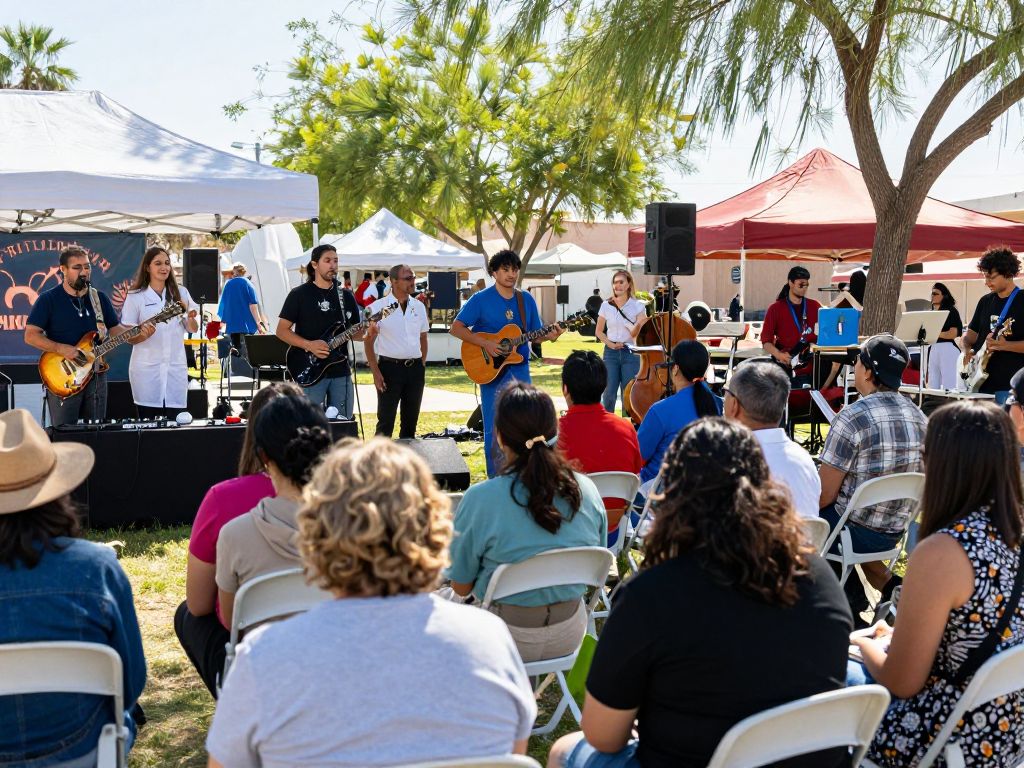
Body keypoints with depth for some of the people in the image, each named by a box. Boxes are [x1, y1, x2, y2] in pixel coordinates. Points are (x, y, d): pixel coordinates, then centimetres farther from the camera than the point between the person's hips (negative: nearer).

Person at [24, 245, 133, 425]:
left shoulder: (100, 298, 9)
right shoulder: (48, 299, -4)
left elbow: (116, 329, 9)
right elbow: (30, 335, -9)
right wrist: (61, 349, -22)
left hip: (96, 375, 4)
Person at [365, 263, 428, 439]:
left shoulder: (419, 306, 10)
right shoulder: (378, 307, -5)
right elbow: (368, 342, -4)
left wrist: (422, 365, 10)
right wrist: (376, 372, -10)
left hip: (415, 368, 5)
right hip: (390, 367, -5)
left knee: (411, 420, 10)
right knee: (386, 421, -3)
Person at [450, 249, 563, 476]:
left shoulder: (526, 300, 9)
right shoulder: (481, 299, -5)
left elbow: (534, 334, 14)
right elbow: (456, 328, -9)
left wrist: (548, 336, -8)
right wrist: (485, 344, -19)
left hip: (520, 370, 4)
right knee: (495, 430, -1)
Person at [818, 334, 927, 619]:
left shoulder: (851, 418, -22)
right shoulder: (919, 417, -2)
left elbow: (824, 495, -17)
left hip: (857, 531, -6)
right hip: (895, 531, 6)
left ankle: (852, 598, 19)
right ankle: (888, 588, 19)